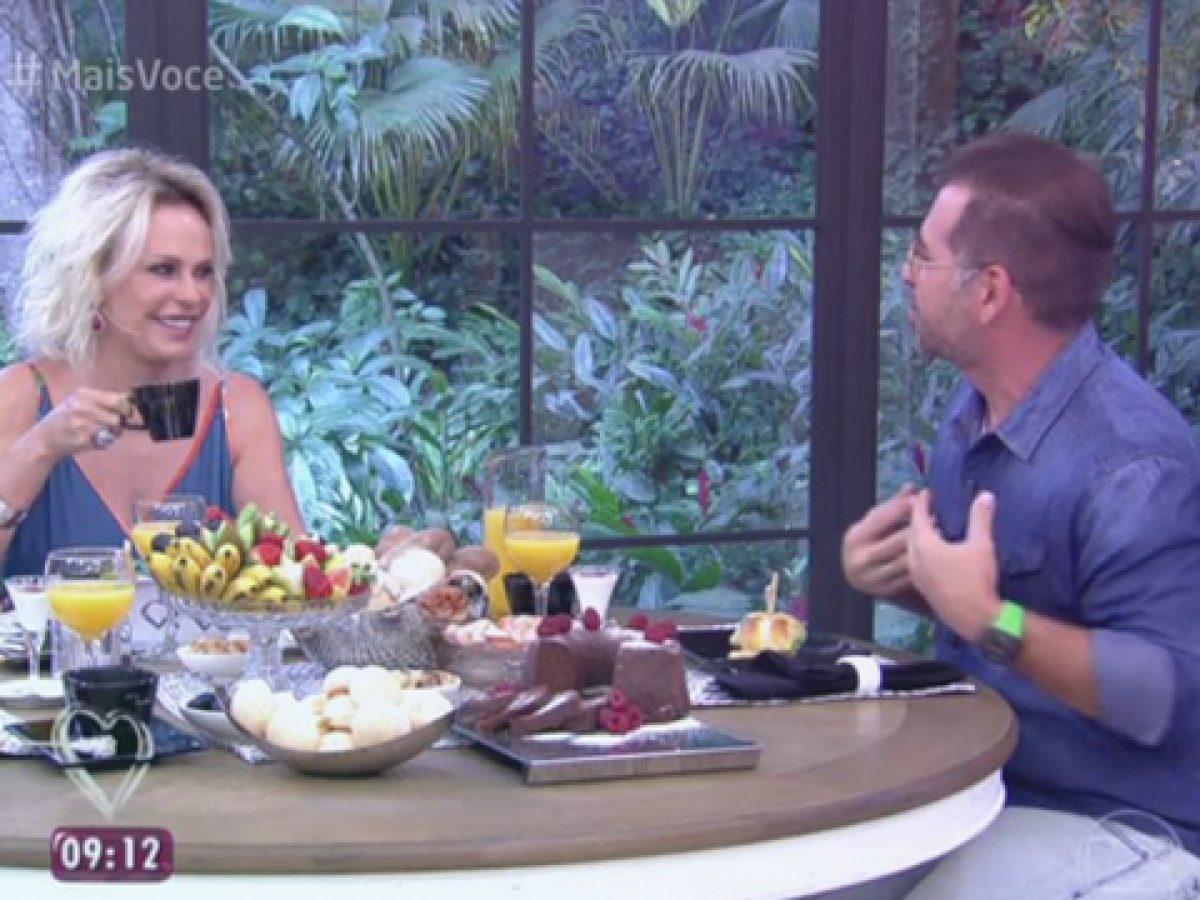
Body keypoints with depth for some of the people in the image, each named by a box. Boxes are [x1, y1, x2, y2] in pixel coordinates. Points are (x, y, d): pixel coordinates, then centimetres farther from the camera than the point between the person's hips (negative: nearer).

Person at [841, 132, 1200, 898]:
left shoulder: (1132, 464, -24)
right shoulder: (977, 408, 6)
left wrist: (989, 618, -31)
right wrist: (895, 577, -1)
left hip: (1109, 827, -8)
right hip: (981, 785, 8)